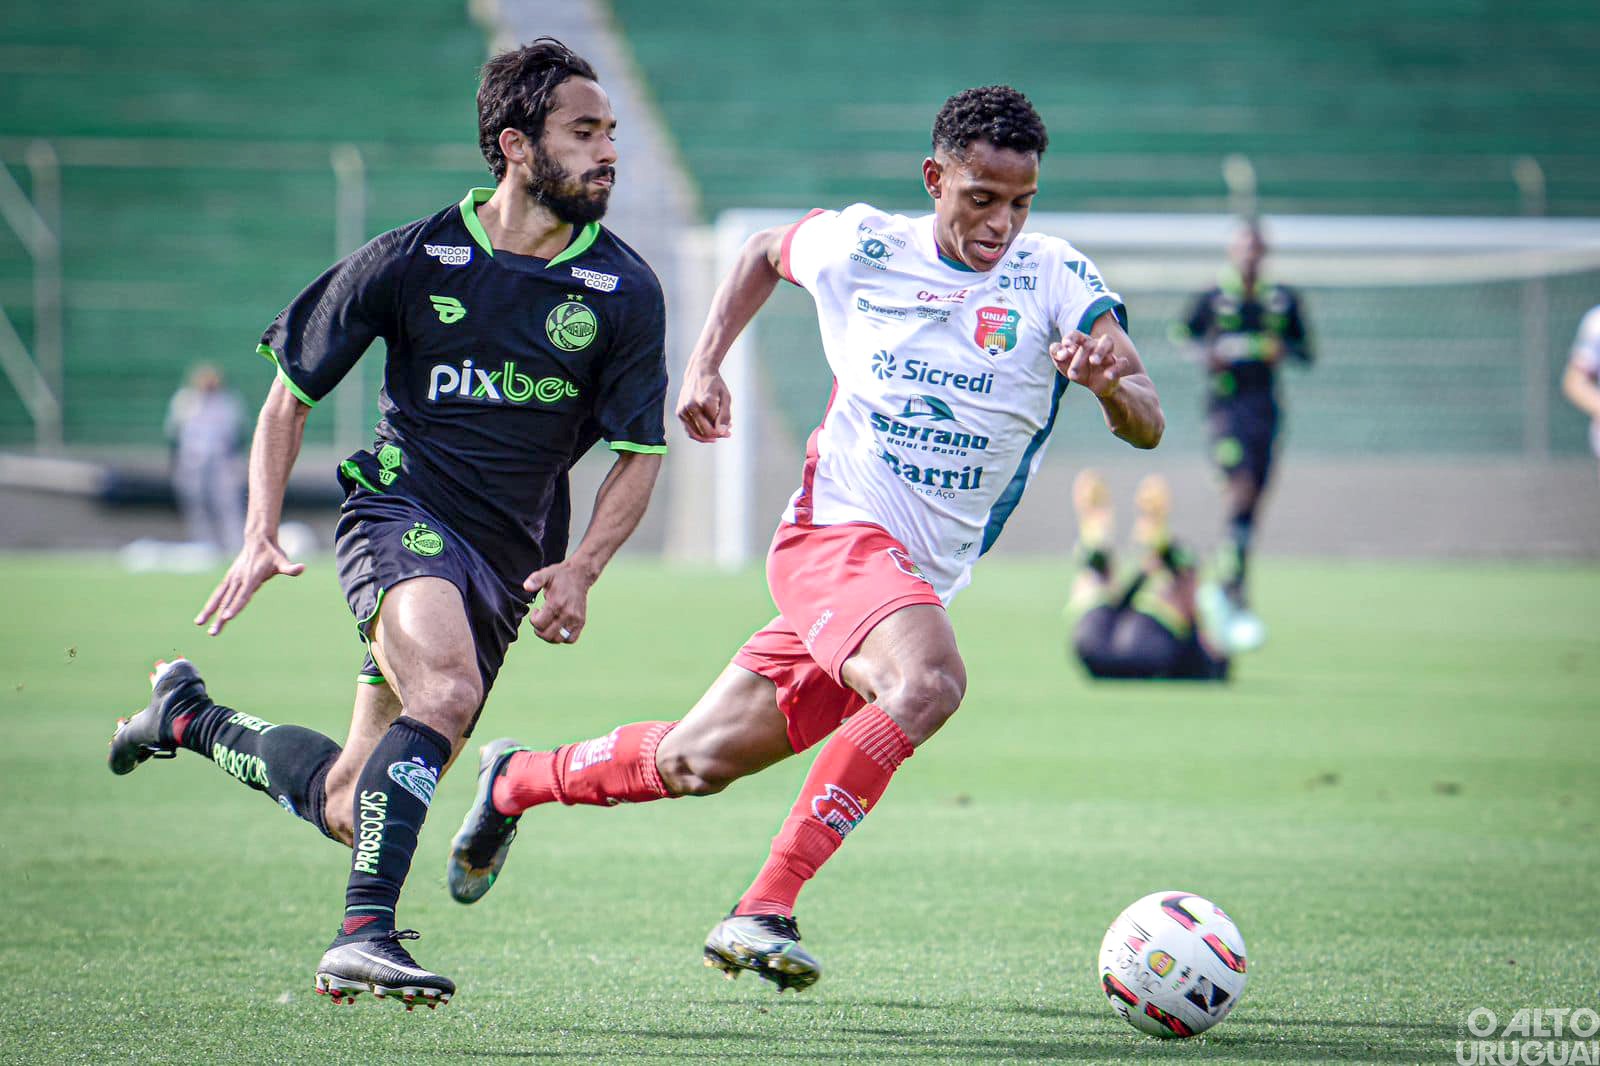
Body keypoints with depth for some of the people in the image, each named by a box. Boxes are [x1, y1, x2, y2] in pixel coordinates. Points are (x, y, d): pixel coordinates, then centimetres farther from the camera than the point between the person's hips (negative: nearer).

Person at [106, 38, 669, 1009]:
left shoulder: (625, 291, -2)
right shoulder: (413, 260, -6)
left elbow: (639, 453, 2)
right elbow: (292, 390, 5)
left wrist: (582, 568, -15)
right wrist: (262, 536, -5)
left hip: (509, 556, 4)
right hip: (402, 505, -3)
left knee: (352, 805, 5)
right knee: (447, 688, -34)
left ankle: (192, 718, 31)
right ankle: (364, 934, -32)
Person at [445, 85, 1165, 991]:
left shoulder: (1056, 280, -5)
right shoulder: (860, 246, -2)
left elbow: (1147, 426, -15)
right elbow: (766, 254, 22)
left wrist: (1112, 381, -37)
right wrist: (704, 366, 11)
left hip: (919, 582, 3)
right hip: (835, 533, -3)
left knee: (699, 763, 9)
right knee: (930, 680, -34)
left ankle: (515, 782, 36)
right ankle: (764, 912, -32)